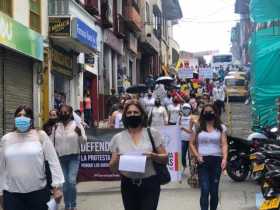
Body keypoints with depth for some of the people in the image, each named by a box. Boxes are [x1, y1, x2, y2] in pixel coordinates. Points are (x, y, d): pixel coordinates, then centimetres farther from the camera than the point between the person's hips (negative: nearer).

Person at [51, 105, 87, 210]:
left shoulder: (77, 125, -5)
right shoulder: (56, 126, 4)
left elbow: (84, 141, -7)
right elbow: (52, 141, 11)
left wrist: (80, 134, -24)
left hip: (73, 157, -3)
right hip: (61, 158, 3)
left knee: (71, 181, -14)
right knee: (64, 183, 9)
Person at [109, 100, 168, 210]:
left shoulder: (153, 133, 1)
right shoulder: (118, 138, 5)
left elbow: (165, 159, 3)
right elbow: (112, 168, 7)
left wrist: (154, 156, -16)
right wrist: (117, 160, -14)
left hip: (150, 184, -2)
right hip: (128, 185, 2)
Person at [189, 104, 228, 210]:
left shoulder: (221, 127, 6)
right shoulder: (198, 127, 7)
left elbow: (224, 144, -4)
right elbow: (192, 144, 11)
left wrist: (224, 158, -19)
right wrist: (197, 156, -5)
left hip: (216, 160, 1)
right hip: (203, 161, 0)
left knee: (214, 190, 7)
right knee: (205, 190, -10)